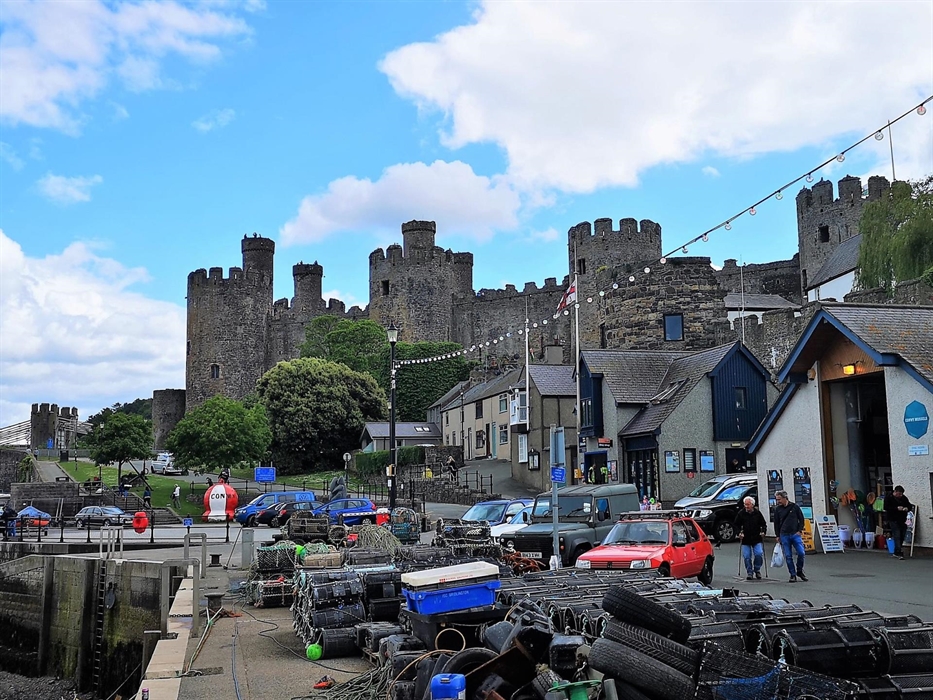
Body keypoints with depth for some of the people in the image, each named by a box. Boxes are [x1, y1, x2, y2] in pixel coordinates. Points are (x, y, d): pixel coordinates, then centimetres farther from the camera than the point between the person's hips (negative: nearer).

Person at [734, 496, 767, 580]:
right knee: (747, 557, -2)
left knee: (759, 554, -13)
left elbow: (763, 524, 12)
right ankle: (749, 573, 12)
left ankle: (757, 569, 10)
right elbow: (737, 525, 7)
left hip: (757, 539, 0)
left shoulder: (757, 513, 3)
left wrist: (763, 531, -4)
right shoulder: (741, 513, 1)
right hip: (745, 539, 0)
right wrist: (739, 532, -9)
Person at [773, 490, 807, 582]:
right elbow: (776, 523, 11)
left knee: (801, 553, -10)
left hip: (795, 534, -1)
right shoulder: (777, 509, 6)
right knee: (788, 556, -1)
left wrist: (800, 530, -2)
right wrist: (778, 536, 7)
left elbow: (801, 519, 7)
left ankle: (799, 571, 12)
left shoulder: (794, 507, 1)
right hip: (784, 535, 1)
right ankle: (793, 575, 6)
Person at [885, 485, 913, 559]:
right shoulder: (889, 499, -5)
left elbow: (910, 506, 15)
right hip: (894, 521, -6)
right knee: (897, 536, -13)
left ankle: (896, 552, 20)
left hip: (903, 520, 6)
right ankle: (899, 553, -16)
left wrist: (907, 508, -9)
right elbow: (887, 508, -15)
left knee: (902, 537, 8)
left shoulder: (904, 498, 10)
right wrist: (897, 508, -24)